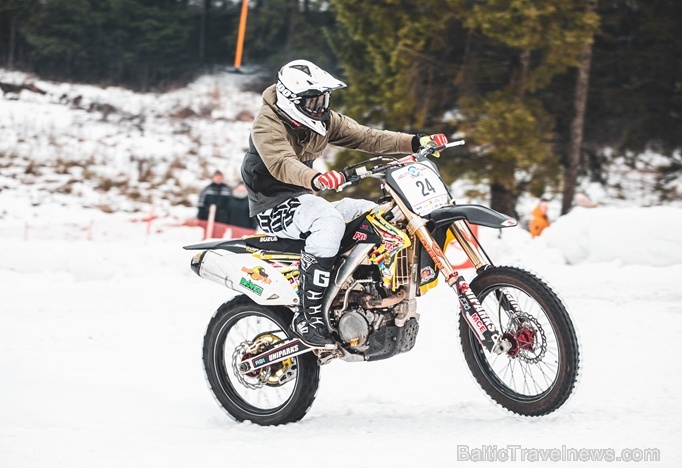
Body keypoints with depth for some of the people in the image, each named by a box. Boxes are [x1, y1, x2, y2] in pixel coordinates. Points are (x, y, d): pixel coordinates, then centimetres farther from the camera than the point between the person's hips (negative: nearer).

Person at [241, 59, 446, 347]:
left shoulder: (323, 120, 5)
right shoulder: (268, 123, -18)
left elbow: (365, 137, -1)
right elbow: (281, 164, -36)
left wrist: (415, 143, -15)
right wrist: (315, 179, -57)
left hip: (304, 199, 9)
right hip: (274, 206, -9)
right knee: (329, 219, -35)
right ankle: (309, 318, -38)